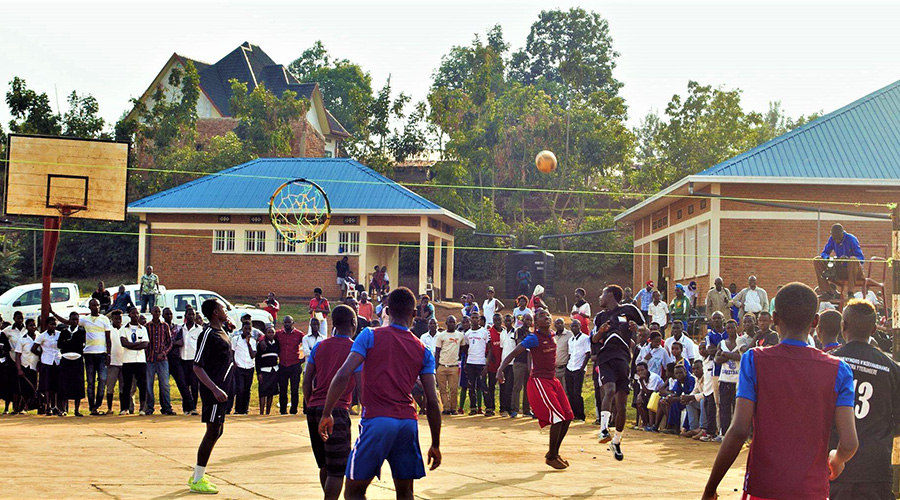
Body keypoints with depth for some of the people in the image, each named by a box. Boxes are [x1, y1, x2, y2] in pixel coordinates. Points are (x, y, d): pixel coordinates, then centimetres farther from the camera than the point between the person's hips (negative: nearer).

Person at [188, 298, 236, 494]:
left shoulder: (222, 332, 14)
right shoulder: (208, 334, -16)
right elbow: (197, 367, -20)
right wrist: (215, 389, -27)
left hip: (222, 389, 10)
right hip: (214, 391, -10)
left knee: (217, 432, 15)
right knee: (213, 432, -7)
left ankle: (197, 476, 24)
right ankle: (197, 481, 0)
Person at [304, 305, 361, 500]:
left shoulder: (319, 347, 12)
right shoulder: (355, 349, -3)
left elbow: (307, 383, 11)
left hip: (314, 409, 6)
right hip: (337, 411, -6)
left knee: (325, 466, 19)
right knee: (338, 470, -4)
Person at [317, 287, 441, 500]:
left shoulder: (370, 336, 2)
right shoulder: (423, 351, 11)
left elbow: (343, 375, -9)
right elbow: (432, 402, 7)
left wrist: (326, 414, -1)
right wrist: (435, 445, 13)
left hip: (376, 420, -3)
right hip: (408, 423, 3)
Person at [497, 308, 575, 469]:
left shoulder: (552, 336, 9)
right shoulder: (534, 338, -12)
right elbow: (513, 354, -15)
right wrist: (500, 369, -26)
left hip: (552, 380, 8)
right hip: (539, 381, -8)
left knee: (567, 417, 6)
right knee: (558, 418, -13)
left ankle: (554, 452, 21)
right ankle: (551, 457, 2)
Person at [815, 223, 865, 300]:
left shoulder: (851, 239, -14)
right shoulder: (832, 239, 0)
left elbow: (861, 259, -18)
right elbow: (824, 252, 5)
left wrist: (847, 258, -37)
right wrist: (826, 258, -21)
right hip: (840, 270, 5)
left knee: (853, 259, -39)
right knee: (816, 261, -10)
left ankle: (850, 293, -33)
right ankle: (828, 291, -14)